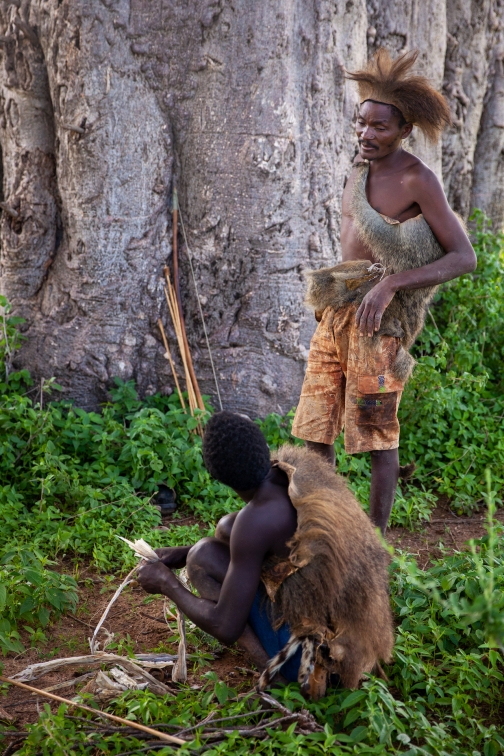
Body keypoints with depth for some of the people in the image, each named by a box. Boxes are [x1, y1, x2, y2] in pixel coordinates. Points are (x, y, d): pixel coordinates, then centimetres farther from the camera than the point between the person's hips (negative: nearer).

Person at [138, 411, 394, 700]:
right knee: (227, 528, 14)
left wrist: (168, 584, -2)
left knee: (204, 556, -5)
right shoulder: (299, 465, -4)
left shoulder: (256, 520, -25)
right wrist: (181, 553, 13)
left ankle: (272, 668, -7)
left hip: (319, 652, -8)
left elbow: (226, 629, -18)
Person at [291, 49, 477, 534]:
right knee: (315, 431, 8)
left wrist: (390, 284, -23)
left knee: (377, 435, -1)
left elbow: (465, 258, -16)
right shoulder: (360, 171, 13)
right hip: (333, 312, 8)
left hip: (377, 318, -8)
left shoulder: (417, 180, -11)